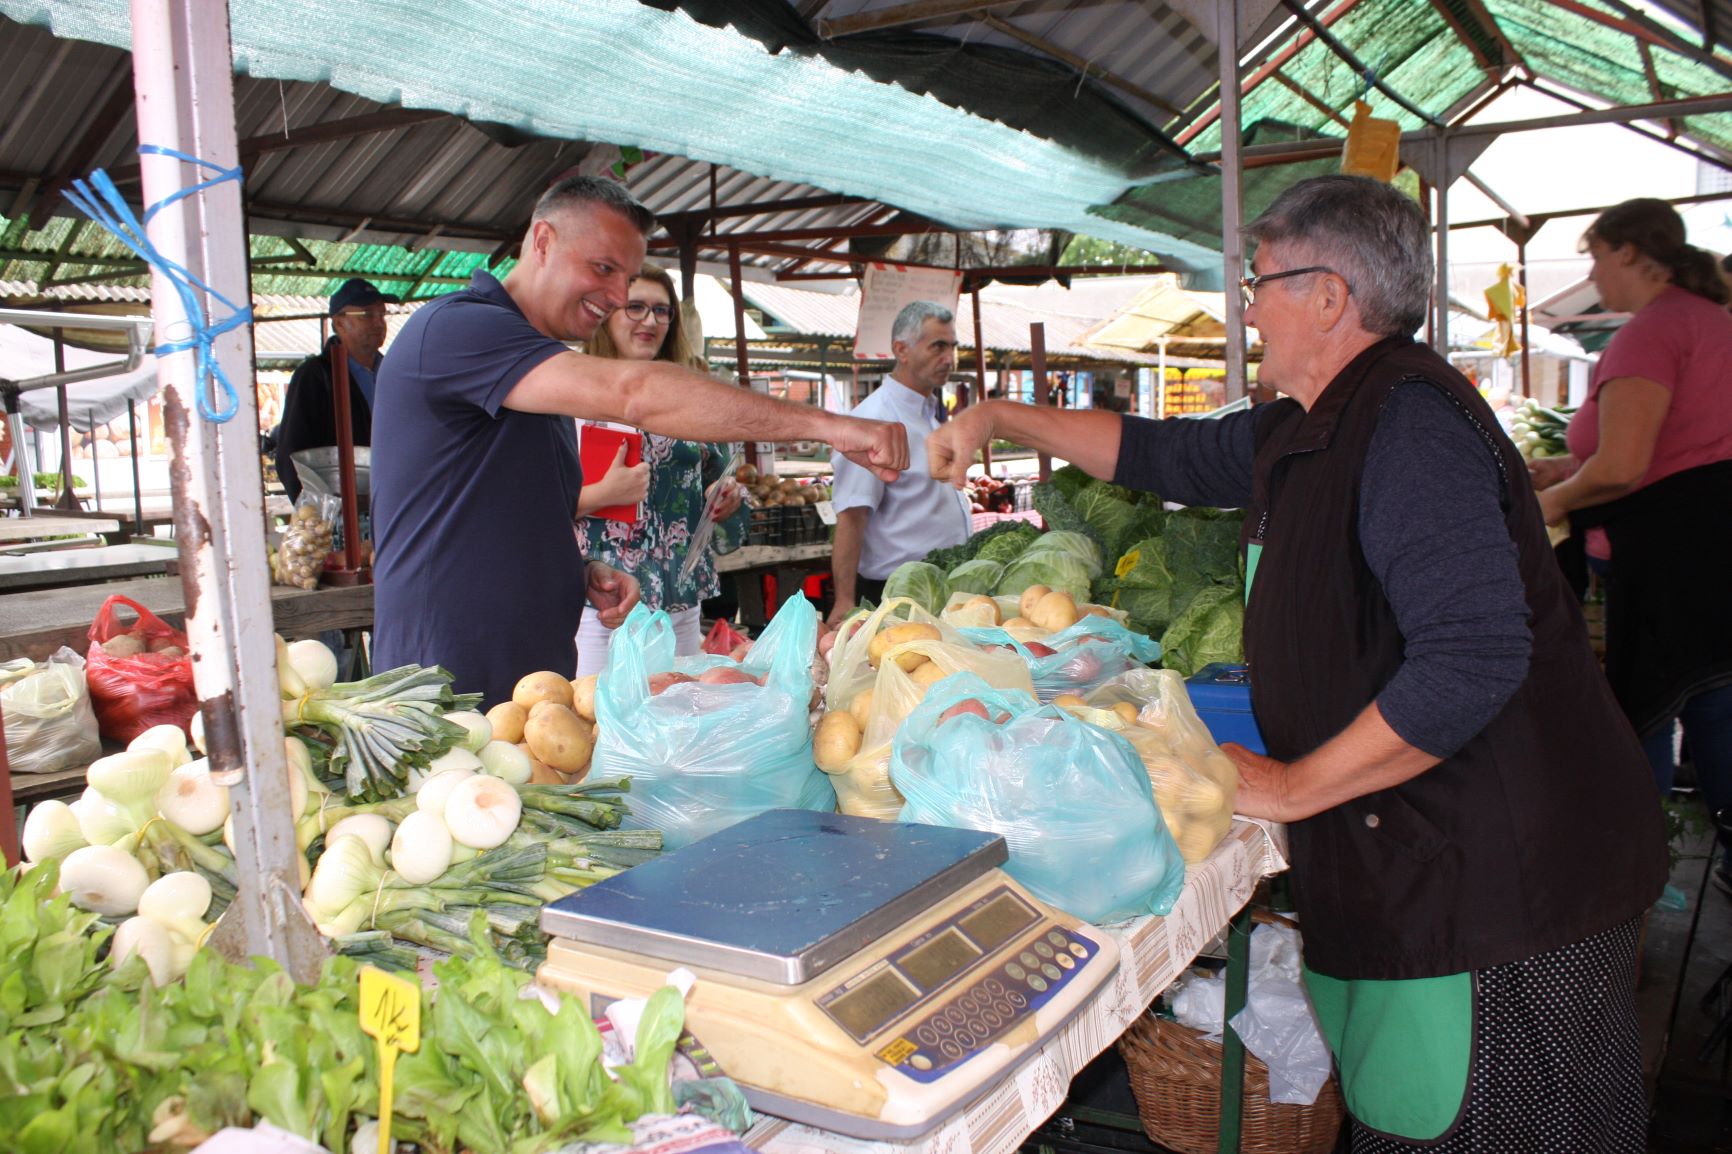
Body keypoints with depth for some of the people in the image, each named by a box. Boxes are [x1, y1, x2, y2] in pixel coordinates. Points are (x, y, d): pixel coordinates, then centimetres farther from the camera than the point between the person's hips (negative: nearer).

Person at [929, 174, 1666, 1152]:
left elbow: (1473, 660, -30)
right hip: (1406, 859, 9)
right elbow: (1166, 454, 24)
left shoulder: (1408, 423, -21)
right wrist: (1000, 418, 23)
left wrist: (1291, 787, -21)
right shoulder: (1307, 432, 10)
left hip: (1502, 878, -9)